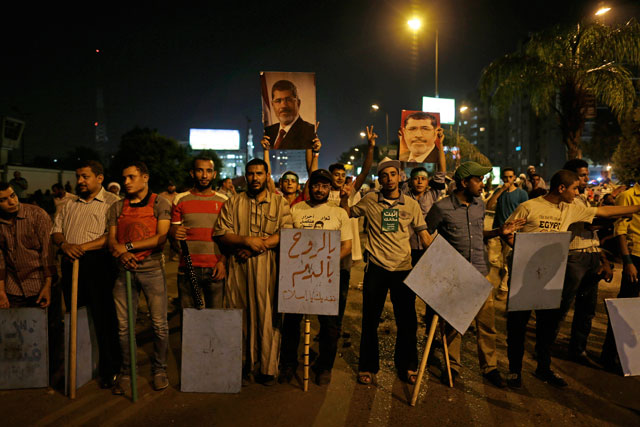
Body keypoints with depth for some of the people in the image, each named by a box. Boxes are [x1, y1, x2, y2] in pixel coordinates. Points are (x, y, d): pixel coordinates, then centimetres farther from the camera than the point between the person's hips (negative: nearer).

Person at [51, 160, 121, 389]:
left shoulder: (112, 203, -3)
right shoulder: (69, 205, 19)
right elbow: (56, 230, 15)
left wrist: (83, 246, -19)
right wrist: (64, 244, -7)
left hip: (98, 264, -6)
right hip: (71, 264, 7)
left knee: (104, 318, -4)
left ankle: (109, 370, 9)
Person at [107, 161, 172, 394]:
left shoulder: (160, 204, 1)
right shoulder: (117, 207, 13)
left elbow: (161, 237, -10)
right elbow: (111, 239, 8)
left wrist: (128, 246, -10)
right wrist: (121, 253, -14)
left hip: (152, 269, -3)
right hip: (125, 270, 3)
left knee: (159, 324, 2)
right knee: (123, 325, 7)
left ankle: (159, 370, 19)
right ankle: (126, 371, 22)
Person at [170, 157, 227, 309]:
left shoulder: (223, 201, 7)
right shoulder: (181, 200, 7)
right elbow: (172, 230, 8)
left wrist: (223, 262, -5)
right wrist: (175, 233, -15)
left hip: (215, 269, 0)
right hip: (187, 268, 0)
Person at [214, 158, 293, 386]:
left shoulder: (280, 203, 9)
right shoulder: (233, 203, 12)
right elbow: (220, 234, 3)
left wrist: (259, 245, -13)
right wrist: (246, 240, -12)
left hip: (269, 267, -1)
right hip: (239, 267, 1)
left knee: (268, 317, 0)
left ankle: (267, 368, 11)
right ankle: (245, 365, 16)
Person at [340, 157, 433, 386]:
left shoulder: (411, 204, 4)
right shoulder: (369, 200, 3)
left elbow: (424, 234, 6)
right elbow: (348, 213, 16)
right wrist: (344, 198, -3)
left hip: (403, 268, 1)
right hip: (376, 267, 0)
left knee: (407, 321, 8)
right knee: (370, 320, 7)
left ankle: (407, 367, 26)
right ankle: (368, 367, 23)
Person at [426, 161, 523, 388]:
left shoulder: (480, 205, 7)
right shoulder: (441, 208, -11)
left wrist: (500, 231, 3)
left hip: (480, 272, 4)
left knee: (487, 323, 8)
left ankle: (490, 367, 25)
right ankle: (453, 365, 26)